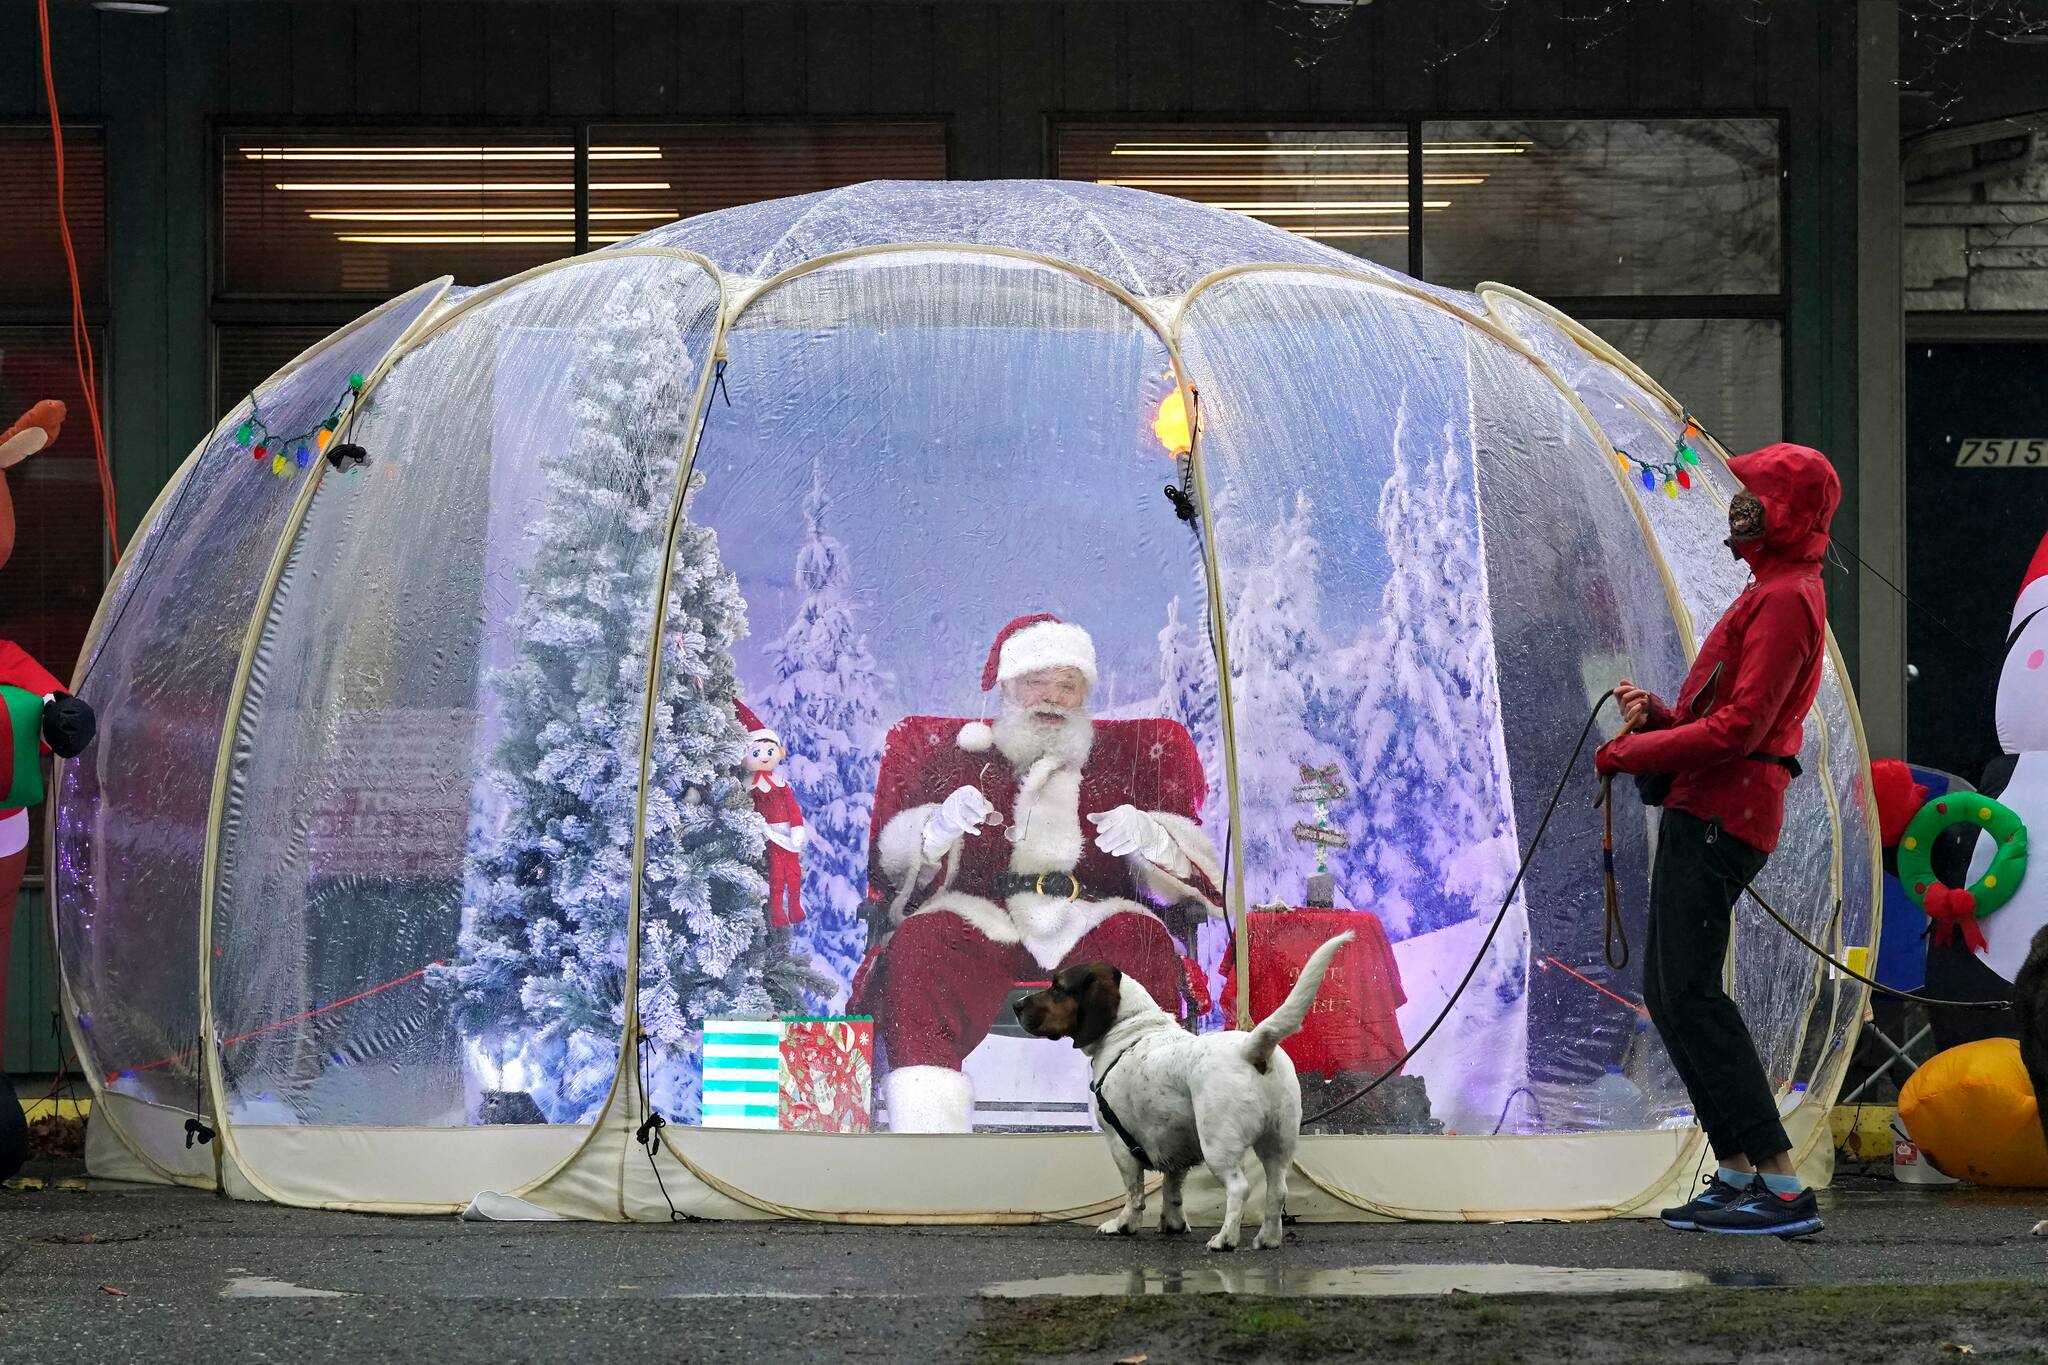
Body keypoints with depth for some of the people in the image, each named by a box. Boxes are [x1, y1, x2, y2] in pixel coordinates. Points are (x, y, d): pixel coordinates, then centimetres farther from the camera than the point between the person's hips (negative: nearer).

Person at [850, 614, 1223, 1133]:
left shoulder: (1126, 758, 22)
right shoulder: (956, 753, 21)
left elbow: (1197, 868, 13)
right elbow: (896, 862, 12)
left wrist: (1148, 837, -10)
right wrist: (940, 826, -11)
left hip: (1090, 918, 0)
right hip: (979, 915, 0)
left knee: (1138, 943, -35)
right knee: (919, 948, -34)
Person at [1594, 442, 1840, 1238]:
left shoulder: (1786, 599, -12)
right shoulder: (1772, 592, 22)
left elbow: (1738, 727, -20)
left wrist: (1630, 752, -12)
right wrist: (1658, 716, 4)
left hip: (1719, 817, -11)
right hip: (1701, 812, 11)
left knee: (1690, 995, -14)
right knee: (1668, 993, 12)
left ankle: (1783, 1186, -18)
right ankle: (1736, 1174, 13)